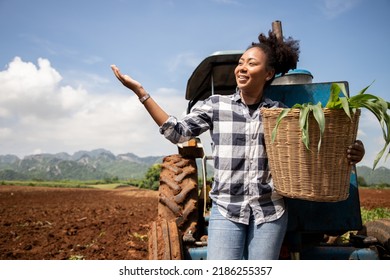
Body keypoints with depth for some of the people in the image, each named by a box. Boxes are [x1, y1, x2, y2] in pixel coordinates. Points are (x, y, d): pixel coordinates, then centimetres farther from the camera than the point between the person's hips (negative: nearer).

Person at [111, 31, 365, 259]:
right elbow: (178, 132, -1)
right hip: (226, 209, -1)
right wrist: (140, 92, -6)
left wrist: (350, 153, -12)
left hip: (270, 211, 1)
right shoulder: (216, 105, 3)